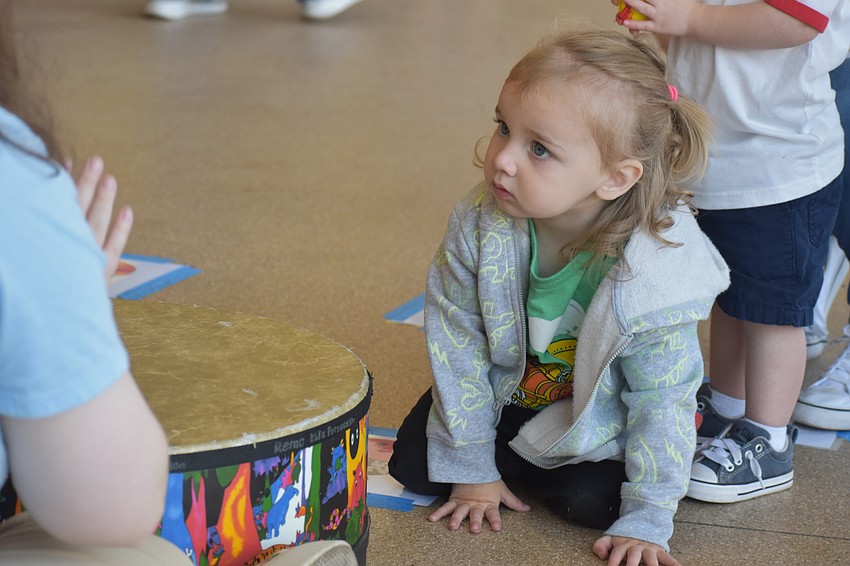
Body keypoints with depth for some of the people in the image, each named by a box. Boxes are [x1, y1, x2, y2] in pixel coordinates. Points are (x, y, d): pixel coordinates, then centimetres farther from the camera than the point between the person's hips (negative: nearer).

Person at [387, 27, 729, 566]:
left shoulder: (655, 271, -35)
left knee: (591, 500, -22)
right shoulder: (477, 224, -28)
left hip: (598, 411, -2)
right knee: (413, 466, -6)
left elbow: (661, 397, -22)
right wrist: (472, 468, -9)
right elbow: (456, 344, -15)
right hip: (504, 384, 2)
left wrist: (645, 520, -19)